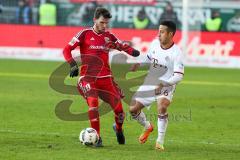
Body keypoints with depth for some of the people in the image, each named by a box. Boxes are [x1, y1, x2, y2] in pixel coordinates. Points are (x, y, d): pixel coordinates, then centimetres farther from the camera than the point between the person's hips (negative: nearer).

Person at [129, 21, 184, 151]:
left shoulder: (176, 53, -20)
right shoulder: (155, 43, -2)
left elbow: (178, 76, -23)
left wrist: (163, 84, -34)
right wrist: (138, 64, 0)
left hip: (166, 86, -6)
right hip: (150, 83, 6)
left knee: (162, 107, -34)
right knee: (133, 109, 5)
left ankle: (160, 141, -21)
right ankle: (148, 127, 37)